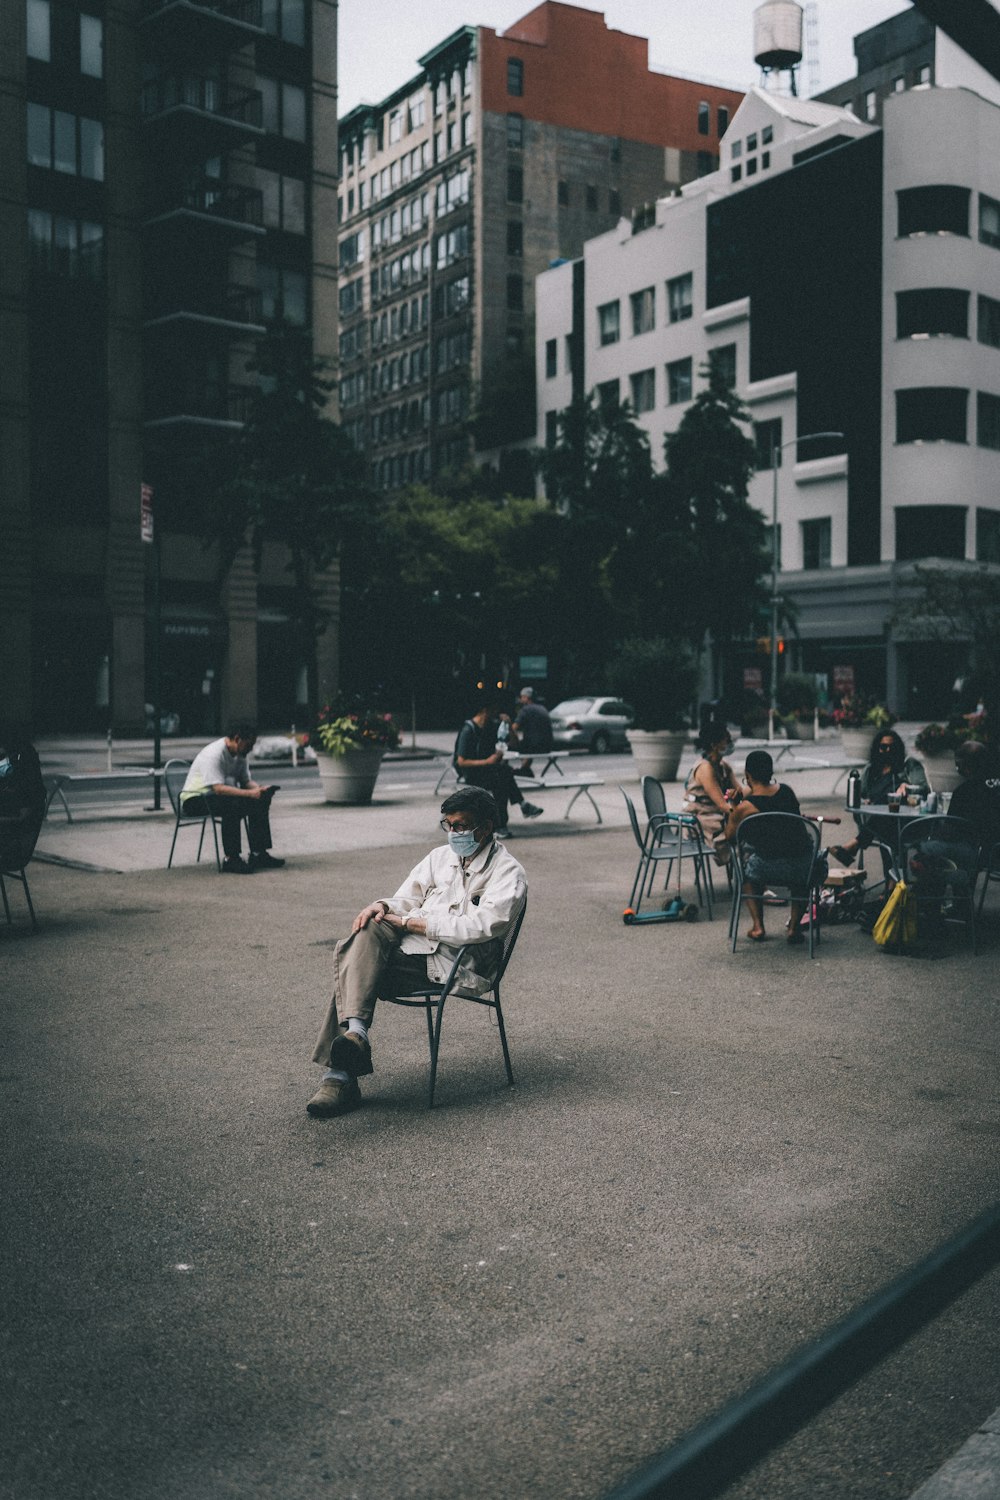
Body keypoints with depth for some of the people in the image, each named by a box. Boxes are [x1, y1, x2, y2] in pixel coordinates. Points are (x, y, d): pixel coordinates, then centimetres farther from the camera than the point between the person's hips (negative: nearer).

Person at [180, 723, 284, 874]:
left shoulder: (239, 755, 4)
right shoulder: (213, 754, -24)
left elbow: (246, 781, 10)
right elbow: (219, 788, -33)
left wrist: (260, 789, -12)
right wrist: (250, 793, -34)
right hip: (195, 800, -9)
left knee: (260, 802, -8)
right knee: (233, 805, -35)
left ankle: (259, 854, -8)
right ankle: (231, 859, -31)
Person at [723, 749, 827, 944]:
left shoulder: (744, 808, -10)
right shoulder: (786, 791, 1)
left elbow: (730, 836, 8)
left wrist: (732, 809, 20)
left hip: (768, 871, -2)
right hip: (801, 869, 2)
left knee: (747, 866, 34)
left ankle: (757, 926, 26)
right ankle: (794, 926, 28)